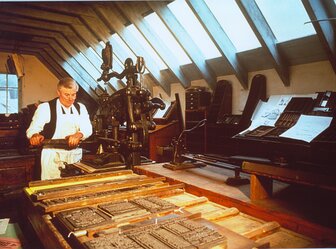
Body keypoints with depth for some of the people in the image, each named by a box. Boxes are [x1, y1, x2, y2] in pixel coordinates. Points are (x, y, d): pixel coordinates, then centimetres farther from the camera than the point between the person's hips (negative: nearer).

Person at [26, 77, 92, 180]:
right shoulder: (45, 107, -2)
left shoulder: (81, 108, 8)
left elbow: (88, 129, -2)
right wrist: (35, 136, -30)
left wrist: (78, 135, -24)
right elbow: (33, 129, -7)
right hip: (52, 156, -3)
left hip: (75, 155, 4)